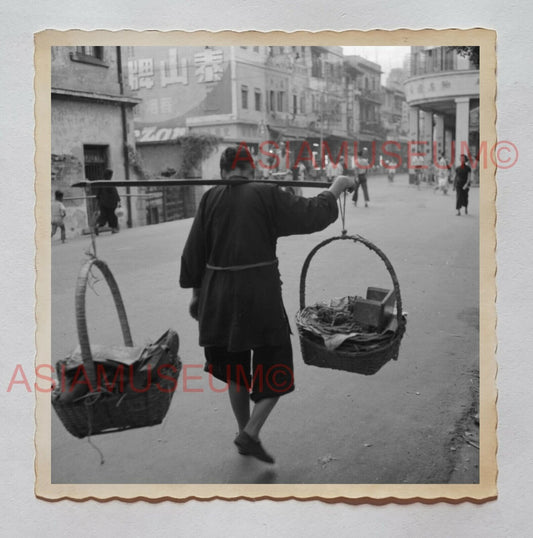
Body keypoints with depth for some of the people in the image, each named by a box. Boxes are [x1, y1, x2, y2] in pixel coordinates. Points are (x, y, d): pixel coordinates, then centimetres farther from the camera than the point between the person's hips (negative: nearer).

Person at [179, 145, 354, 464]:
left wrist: (196, 292, 15)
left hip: (218, 294, 4)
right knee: (276, 371, 12)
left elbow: (194, 251, 4)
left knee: (235, 368, 20)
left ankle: (244, 432, 31)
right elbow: (313, 214, -7)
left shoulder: (210, 199, 2)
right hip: (260, 294, -4)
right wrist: (336, 188, 9)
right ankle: (251, 433, 2)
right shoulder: (267, 195, -7)